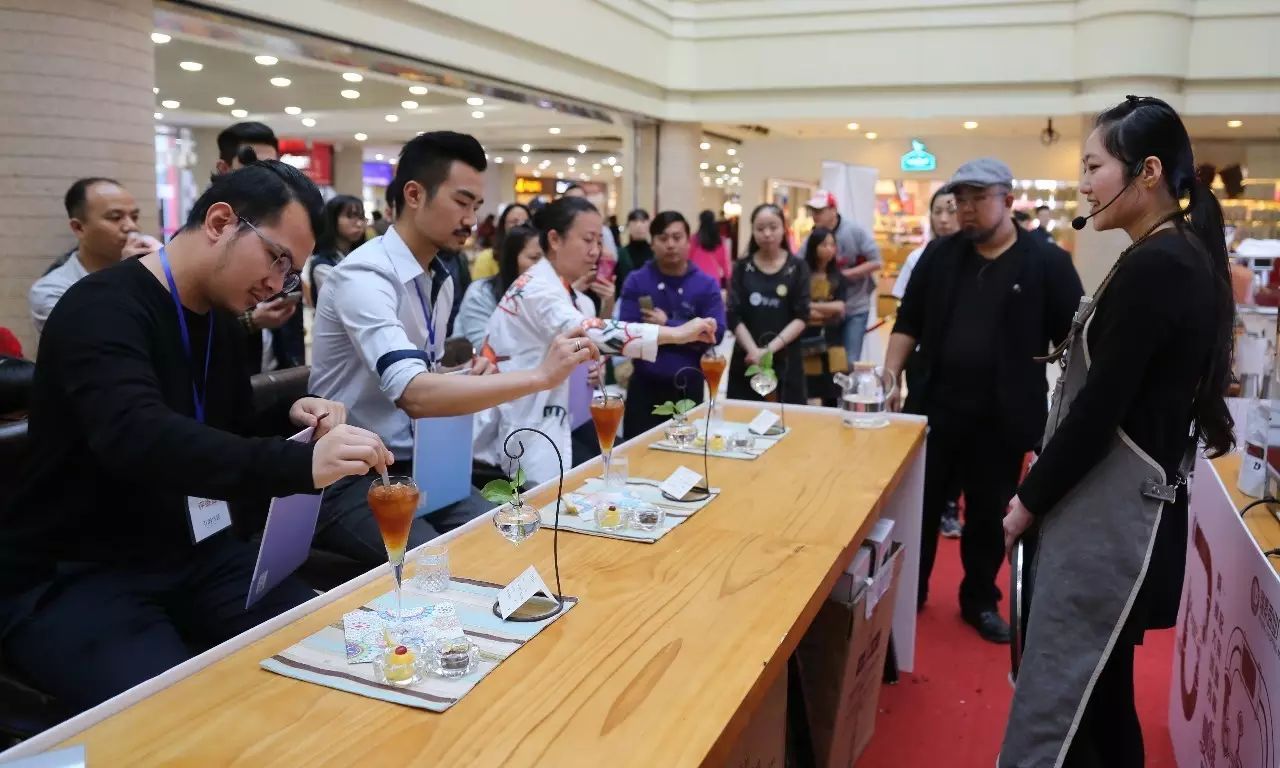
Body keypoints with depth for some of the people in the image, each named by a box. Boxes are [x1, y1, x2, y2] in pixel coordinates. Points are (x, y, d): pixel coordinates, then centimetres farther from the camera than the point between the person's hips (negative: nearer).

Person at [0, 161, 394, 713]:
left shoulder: (220, 322, 7)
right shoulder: (103, 308, -18)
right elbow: (137, 438, -37)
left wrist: (291, 419, -2)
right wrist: (302, 463, -47)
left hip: (192, 555, 7)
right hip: (71, 579, -7)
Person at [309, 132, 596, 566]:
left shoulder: (441, 280, 7)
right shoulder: (364, 275, -21)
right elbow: (413, 394, -34)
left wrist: (470, 377, -4)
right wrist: (538, 375, -35)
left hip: (415, 464, 8)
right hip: (351, 477, -7)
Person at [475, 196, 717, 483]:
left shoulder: (570, 295, 9)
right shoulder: (536, 288, -19)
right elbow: (584, 331, -37)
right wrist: (675, 334, -41)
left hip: (541, 422, 9)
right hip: (516, 428, -9)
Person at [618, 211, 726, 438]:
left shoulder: (707, 284, 0)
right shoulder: (636, 282, -2)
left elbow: (715, 333, -11)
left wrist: (667, 325, -12)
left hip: (689, 387, 1)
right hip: (645, 385, 0)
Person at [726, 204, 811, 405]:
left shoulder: (797, 267, 3)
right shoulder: (742, 268, 5)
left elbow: (801, 317, -4)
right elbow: (734, 317, -3)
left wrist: (770, 348, -16)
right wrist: (754, 350, -18)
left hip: (785, 361, -1)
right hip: (746, 360, 1)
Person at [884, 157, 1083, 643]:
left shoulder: (1047, 262, -5)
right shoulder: (940, 254, 4)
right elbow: (908, 322, 8)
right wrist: (891, 376, -3)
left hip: (1002, 418, -2)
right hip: (936, 407, 2)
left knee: (989, 516, 12)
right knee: (920, 507, 11)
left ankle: (980, 602, 31)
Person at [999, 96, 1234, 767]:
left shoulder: (1153, 267, -19)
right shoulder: (1182, 257, 11)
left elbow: (1100, 406, -21)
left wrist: (1029, 499, -8)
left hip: (1111, 509, -9)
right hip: (1124, 501, 9)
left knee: (1072, 694, 2)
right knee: (1099, 688, 20)